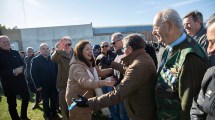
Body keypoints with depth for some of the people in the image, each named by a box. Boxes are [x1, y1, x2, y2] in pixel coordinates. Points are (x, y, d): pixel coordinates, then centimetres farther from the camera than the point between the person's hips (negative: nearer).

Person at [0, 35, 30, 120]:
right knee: (12, 104, 9)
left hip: (21, 81, 5)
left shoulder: (15, 53, 5)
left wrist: (20, 69, -12)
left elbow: (23, 64, 9)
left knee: (26, 98, 16)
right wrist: (13, 72, -22)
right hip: (8, 84, -5)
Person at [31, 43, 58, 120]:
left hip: (53, 85, 3)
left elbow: (56, 70, 4)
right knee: (45, 101, 14)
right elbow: (33, 73, -9)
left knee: (54, 100, 13)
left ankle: (54, 114, 33)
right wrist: (38, 85, -12)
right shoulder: (36, 60, -7)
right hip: (43, 86, -2)